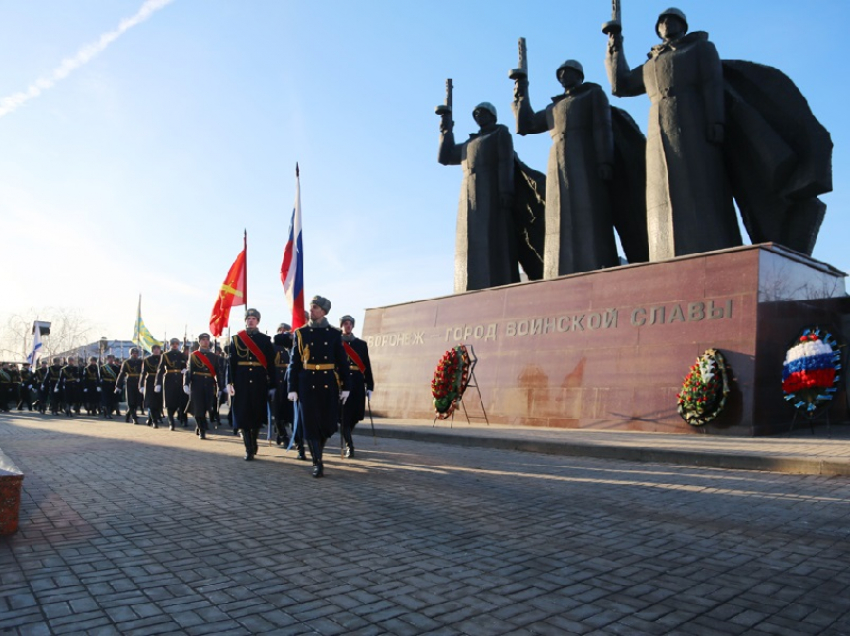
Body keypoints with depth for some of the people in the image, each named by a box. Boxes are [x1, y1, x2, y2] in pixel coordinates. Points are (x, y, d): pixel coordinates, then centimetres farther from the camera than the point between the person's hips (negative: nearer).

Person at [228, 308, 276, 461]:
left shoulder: (265, 340, 4)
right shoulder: (236, 339, 6)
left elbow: (270, 364, 2)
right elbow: (231, 362, 1)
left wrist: (272, 385, -1)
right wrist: (230, 382, -8)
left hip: (259, 382, 0)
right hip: (241, 382, 0)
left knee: (258, 414, 6)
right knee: (243, 415, -1)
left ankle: (253, 442, 29)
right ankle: (249, 449, 6)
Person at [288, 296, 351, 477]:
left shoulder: (334, 333, 5)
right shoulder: (301, 333, 4)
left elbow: (342, 361, 5)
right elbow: (294, 362, 3)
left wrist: (346, 387, 0)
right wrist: (292, 388, -2)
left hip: (329, 384, 1)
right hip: (307, 385, -1)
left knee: (328, 423, 4)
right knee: (311, 424, -3)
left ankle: (317, 453, 31)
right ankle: (317, 463, 6)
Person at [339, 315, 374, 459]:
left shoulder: (362, 344, 12)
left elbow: (367, 366, 10)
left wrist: (369, 386, 6)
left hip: (358, 384, 3)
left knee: (358, 414, 6)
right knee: (344, 415, -5)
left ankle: (346, 438, 33)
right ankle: (349, 446, 2)